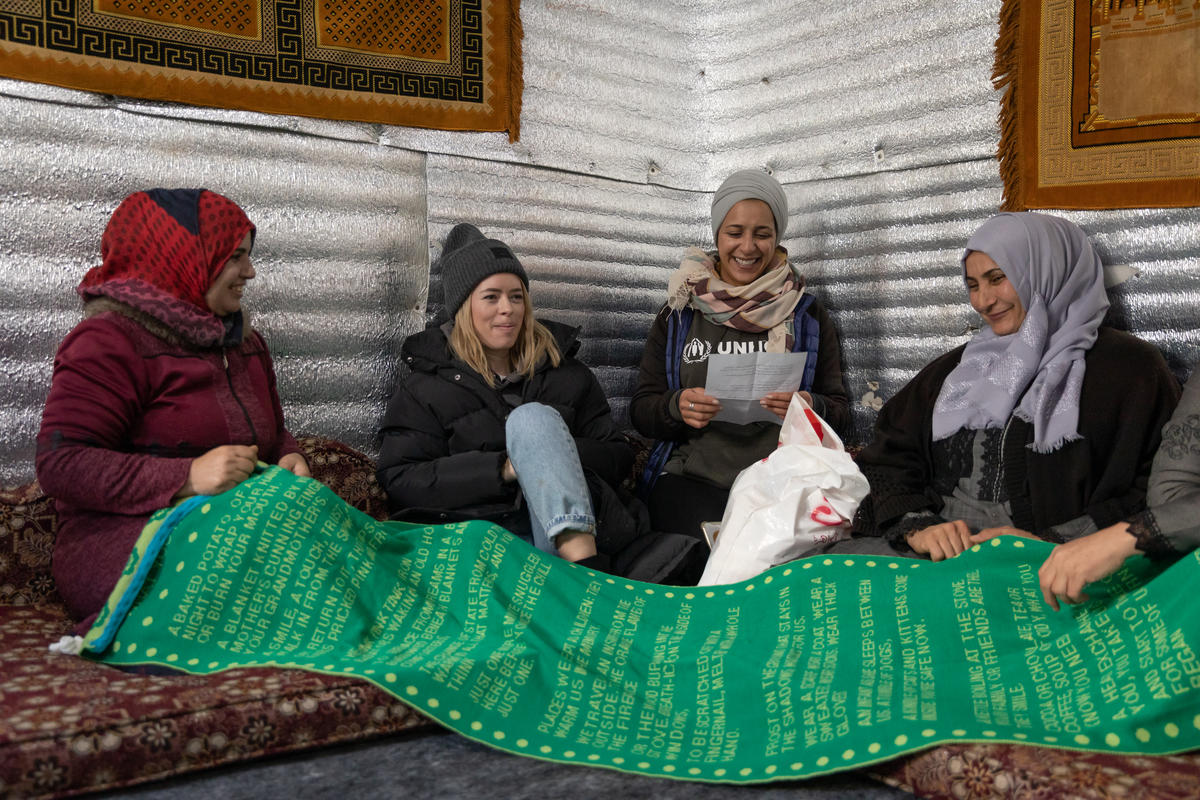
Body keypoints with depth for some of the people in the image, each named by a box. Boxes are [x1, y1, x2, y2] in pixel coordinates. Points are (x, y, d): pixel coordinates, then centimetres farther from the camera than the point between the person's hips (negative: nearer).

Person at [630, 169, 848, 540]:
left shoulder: (807, 315, 13)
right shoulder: (679, 314, 13)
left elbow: (839, 409, 12)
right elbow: (641, 409, 11)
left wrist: (811, 408, -12)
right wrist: (678, 406, -12)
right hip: (692, 477, 0)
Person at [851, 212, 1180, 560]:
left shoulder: (1130, 368, 4)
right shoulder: (959, 367, 20)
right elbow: (889, 457, 12)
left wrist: (1051, 544, -16)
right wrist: (916, 528, -7)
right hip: (938, 553, 5)